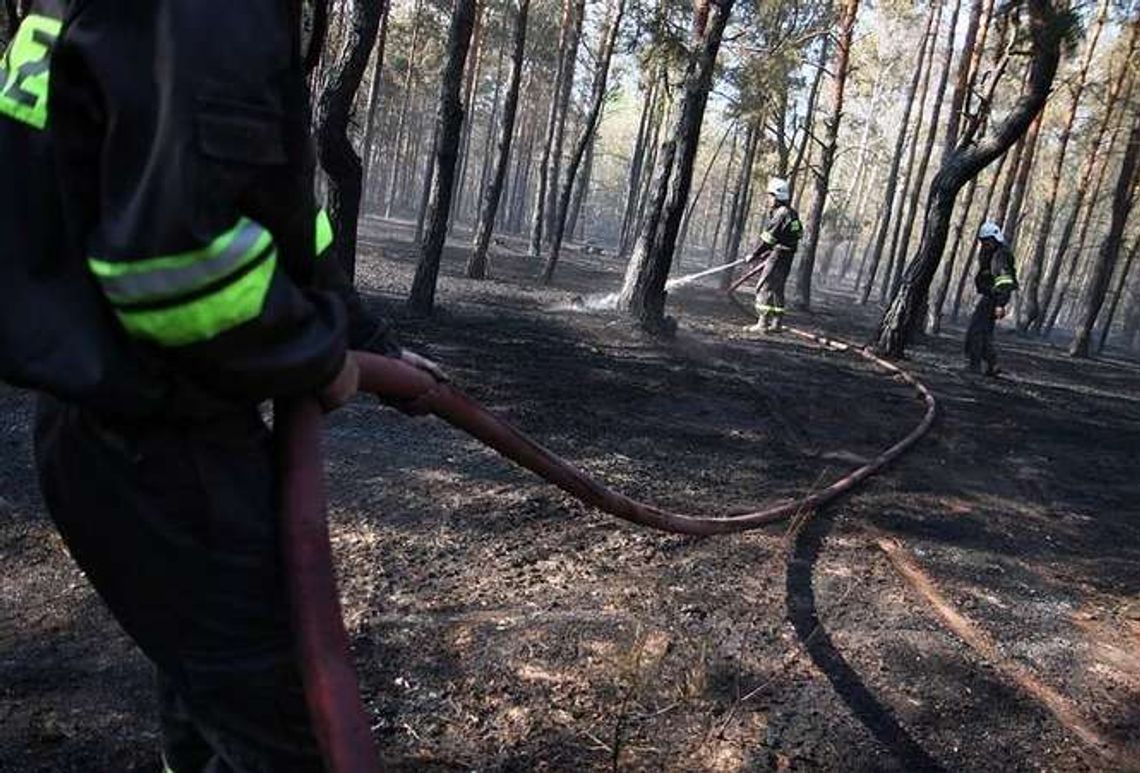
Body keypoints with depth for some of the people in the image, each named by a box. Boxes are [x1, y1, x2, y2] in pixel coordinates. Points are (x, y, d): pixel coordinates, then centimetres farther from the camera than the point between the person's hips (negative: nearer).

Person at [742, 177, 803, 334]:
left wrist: (754, 255, -9)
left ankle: (763, 324, -8)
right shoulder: (791, 214, 16)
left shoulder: (782, 214, -15)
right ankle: (777, 323, 20)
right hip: (785, 258, 10)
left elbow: (769, 238, -16)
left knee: (764, 288, -7)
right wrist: (764, 254, 16)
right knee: (777, 289, 15)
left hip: (778, 256, -10)